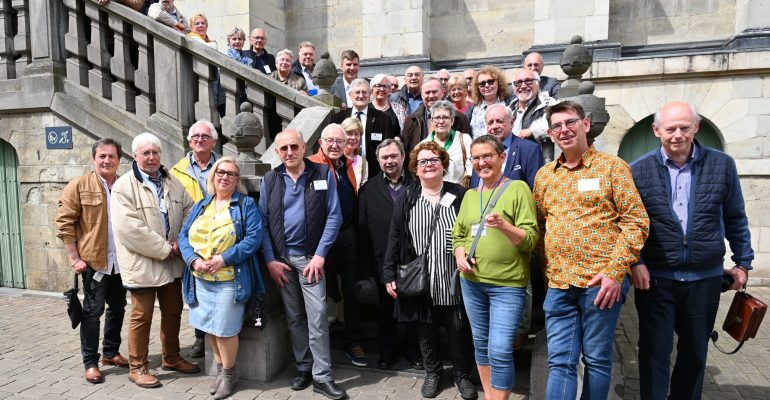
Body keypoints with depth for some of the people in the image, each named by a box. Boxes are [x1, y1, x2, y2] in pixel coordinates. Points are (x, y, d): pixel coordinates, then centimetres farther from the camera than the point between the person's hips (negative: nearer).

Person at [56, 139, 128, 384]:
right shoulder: (79, 185, -4)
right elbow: (64, 222, -6)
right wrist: (74, 258, -11)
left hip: (121, 261, 4)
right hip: (93, 260, -4)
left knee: (118, 308, 14)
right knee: (93, 311, 3)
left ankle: (111, 352, 30)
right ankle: (90, 362, 15)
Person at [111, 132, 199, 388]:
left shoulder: (172, 182, 10)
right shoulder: (123, 186, -9)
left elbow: (190, 210, 8)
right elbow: (129, 228, -19)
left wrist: (181, 243, -7)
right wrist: (164, 249, -17)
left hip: (172, 262, 6)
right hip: (142, 263, -6)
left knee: (173, 311, 16)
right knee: (142, 316, 4)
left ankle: (171, 358, 34)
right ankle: (137, 367, 20)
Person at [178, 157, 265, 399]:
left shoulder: (246, 204, -3)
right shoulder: (201, 206, 13)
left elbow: (253, 237, -13)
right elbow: (184, 235, 8)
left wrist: (224, 259, -20)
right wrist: (193, 259, -11)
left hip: (230, 279, -5)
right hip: (201, 279, 5)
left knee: (225, 329, 1)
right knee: (210, 327, 13)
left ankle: (228, 373, 23)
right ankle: (220, 369, 32)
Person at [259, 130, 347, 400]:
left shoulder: (323, 174, -3)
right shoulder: (270, 180, 5)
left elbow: (334, 216, -6)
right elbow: (263, 222, 4)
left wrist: (320, 255, -11)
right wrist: (270, 260, -3)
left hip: (310, 256, -3)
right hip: (280, 258, 3)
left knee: (317, 317, -5)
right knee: (294, 318, 12)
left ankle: (322, 377, 6)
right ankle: (304, 369, 25)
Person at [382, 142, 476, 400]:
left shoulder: (460, 195, 0)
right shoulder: (406, 199, 2)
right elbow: (394, 239, 2)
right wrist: (389, 275, -2)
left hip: (454, 281, 0)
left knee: (459, 330, 9)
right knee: (426, 330, 14)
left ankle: (462, 374, 32)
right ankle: (433, 372, 37)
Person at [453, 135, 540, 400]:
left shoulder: (518, 188, -5)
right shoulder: (470, 195, 11)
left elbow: (531, 239, -10)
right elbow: (458, 234, 16)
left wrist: (503, 225, -26)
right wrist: (459, 254, -4)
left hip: (507, 284, -5)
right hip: (471, 281, 5)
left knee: (500, 352, -7)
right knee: (481, 345, 15)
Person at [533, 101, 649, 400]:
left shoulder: (612, 166, 0)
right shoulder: (544, 174, 12)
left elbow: (636, 220, -5)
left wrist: (615, 272, -14)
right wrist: (548, 273, 9)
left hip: (601, 281, -3)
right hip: (559, 283, 4)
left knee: (597, 359, 9)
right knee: (560, 361, 5)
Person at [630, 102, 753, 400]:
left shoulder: (722, 165, 1)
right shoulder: (639, 170, -4)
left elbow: (735, 219, 10)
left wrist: (743, 261, 10)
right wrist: (634, 262, -10)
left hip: (705, 278, 2)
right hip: (655, 277, -2)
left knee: (695, 352, 17)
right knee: (655, 351, 5)